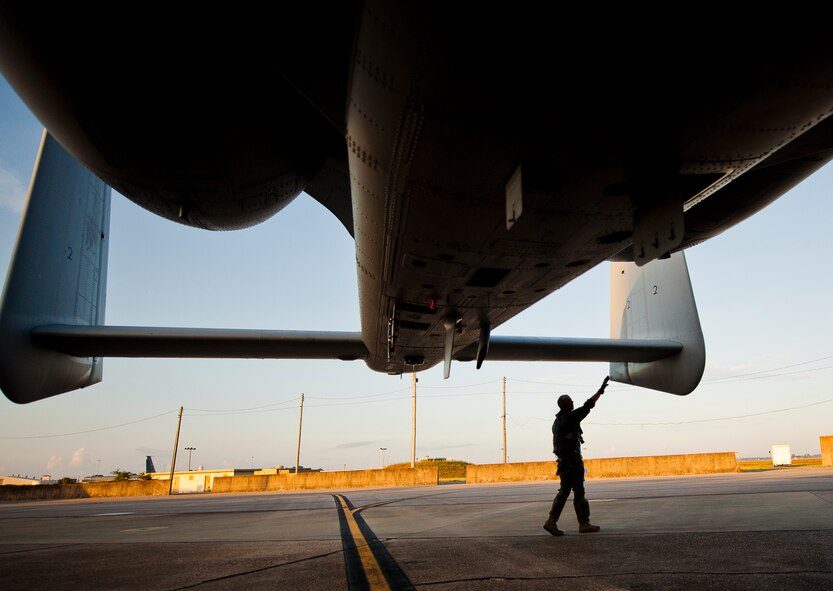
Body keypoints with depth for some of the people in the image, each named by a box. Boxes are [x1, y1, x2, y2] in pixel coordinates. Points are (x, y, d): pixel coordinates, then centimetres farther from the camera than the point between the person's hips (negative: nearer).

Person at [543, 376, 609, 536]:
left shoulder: (557, 420, 16)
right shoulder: (570, 417, -12)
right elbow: (588, 406, -12)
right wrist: (601, 390, -5)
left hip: (563, 461, 9)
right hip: (572, 460, -9)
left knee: (564, 491, 9)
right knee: (579, 492, -1)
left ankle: (551, 521, 2)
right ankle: (584, 524, 5)